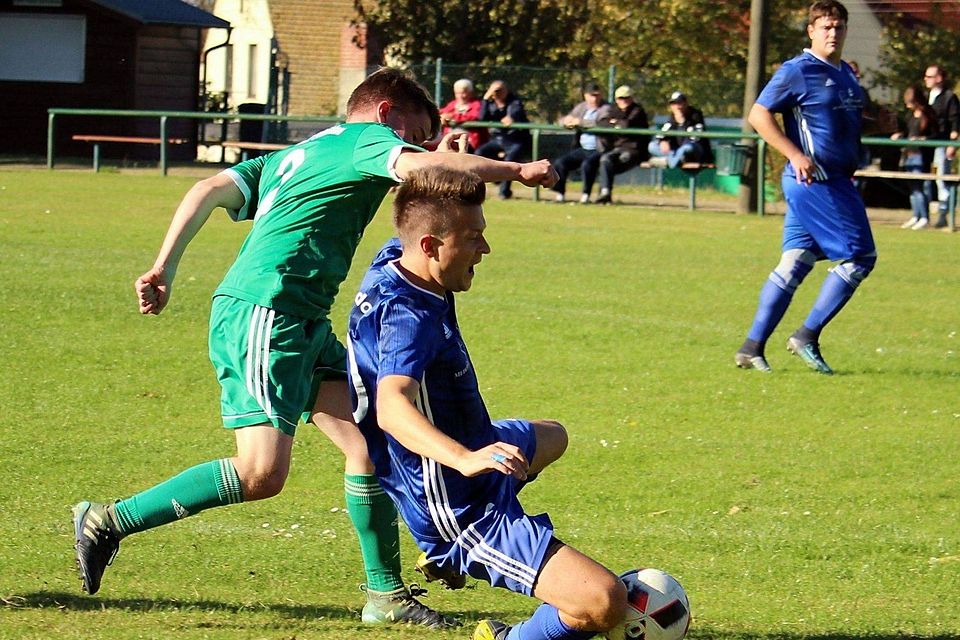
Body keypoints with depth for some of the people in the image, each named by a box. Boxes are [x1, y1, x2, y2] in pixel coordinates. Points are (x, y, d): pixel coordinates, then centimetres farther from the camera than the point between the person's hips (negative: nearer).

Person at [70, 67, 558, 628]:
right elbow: (416, 167, -19)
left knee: (369, 439, 4)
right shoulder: (367, 138, 3)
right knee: (261, 472, -16)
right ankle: (109, 522, -5)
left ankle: (387, 594, 5)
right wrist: (513, 171, -16)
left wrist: (164, 271, 11)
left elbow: (209, 192, 16)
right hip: (263, 312, -11)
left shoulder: (290, 157, 27)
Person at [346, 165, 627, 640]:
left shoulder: (390, 263, 0)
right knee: (604, 601, -27)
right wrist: (465, 458, -61)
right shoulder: (408, 317, -30)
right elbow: (392, 407, -48)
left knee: (551, 438, 43)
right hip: (462, 519, -11)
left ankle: (453, 559, 35)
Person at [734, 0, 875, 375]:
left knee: (795, 263, 6)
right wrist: (796, 155, -20)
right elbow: (758, 115, -12)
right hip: (814, 180, -9)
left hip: (837, 181, 9)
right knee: (860, 257, -9)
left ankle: (752, 347, 6)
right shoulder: (798, 71, -9)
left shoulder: (845, 74, 17)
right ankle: (807, 336, -4)